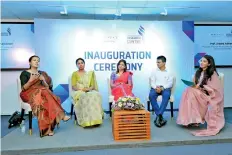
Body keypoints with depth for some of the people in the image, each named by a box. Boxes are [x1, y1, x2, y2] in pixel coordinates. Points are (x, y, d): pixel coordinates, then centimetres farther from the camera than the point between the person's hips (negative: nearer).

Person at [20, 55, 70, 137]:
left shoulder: (42, 73, 18)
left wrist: (43, 80, -8)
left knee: (47, 100, -34)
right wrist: (31, 80, -18)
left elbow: (47, 87, 11)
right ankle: (61, 116, -34)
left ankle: (48, 128, -41)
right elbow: (24, 88, -4)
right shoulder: (25, 73, 6)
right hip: (29, 94, -3)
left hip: (42, 93, 4)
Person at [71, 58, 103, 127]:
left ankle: (95, 119, -30)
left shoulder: (90, 73, 18)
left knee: (96, 95, -31)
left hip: (89, 91, 3)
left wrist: (89, 88, -12)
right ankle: (86, 120, -37)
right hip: (78, 92, -2)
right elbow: (73, 86, -1)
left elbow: (93, 85, 10)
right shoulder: (75, 74, 9)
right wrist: (81, 89, -19)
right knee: (83, 97, -38)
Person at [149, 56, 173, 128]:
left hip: (165, 88, -1)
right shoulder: (154, 71, 16)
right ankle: (160, 116, -29)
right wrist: (156, 87, -16)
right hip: (155, 88, 2)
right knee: (151, 95, -32)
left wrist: (162, 88, -17)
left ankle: (159, 116, -35)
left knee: (166, 95, -37)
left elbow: (170, 83, 0)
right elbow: (152, 82, 7)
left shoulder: (169, 72, 11)